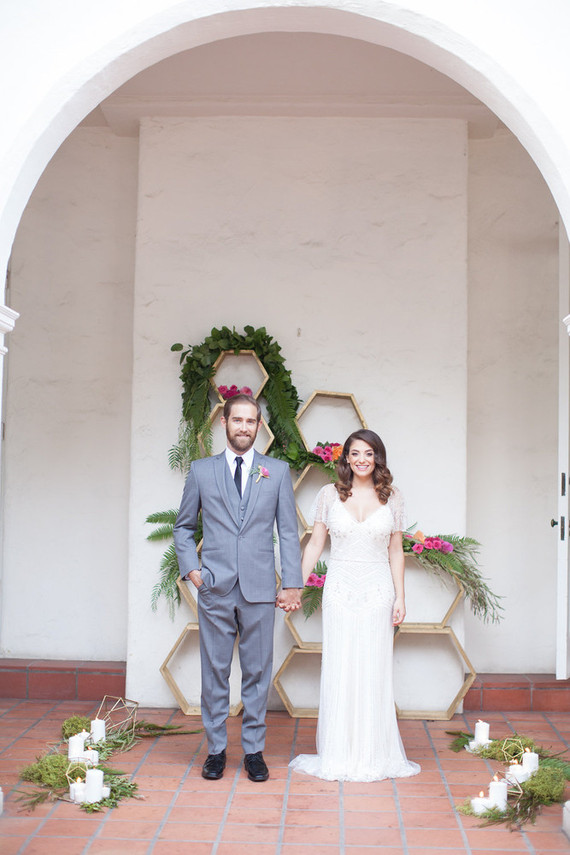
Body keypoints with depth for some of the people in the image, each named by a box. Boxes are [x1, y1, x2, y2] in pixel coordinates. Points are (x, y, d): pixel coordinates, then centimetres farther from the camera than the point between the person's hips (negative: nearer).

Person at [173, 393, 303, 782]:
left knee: (257, 673, 6)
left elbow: (289, 532, 5)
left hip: (259, 590, 0)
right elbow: (183, 526, 15)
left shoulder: (278, 471, 7)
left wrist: (293, 585, 0)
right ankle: (216, 749, 20)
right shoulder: (201, 470, 7)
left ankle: (254, 750, 19)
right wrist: (191, 568, 1)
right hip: (214, 589, 0)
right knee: (214, 672, 7)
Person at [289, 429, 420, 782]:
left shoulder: (392, 496, 4)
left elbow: (396, 550, 7)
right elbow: (315, 544, 6)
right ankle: (338, 755, 14)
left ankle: (374, 755, 17)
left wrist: (400, 597, 3)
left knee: (374, 672, 4)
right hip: (340, 590, 0)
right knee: (339, 671, 3)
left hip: (377, 591, 0)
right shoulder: (330, 494, 2)